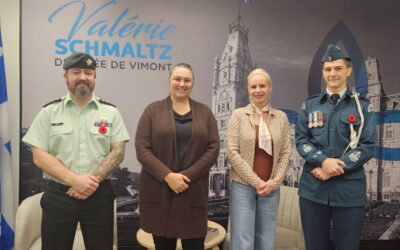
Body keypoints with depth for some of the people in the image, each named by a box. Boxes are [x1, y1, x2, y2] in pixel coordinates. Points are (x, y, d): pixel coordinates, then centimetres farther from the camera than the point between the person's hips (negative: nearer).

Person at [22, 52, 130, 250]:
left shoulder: (110, 112, 3)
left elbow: (118, 152, -2)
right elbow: (39, 156, -4)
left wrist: (93, 180, -15)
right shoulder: (49, 112, 2)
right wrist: (74, 180, -15)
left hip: (99, 195, 1)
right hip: (58, 195, 0)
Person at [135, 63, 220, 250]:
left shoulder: (204, 112, 8)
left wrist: (187, 176, -10)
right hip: (158, 191, -1)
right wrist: (167, 176, -15)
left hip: (193, 192, 1)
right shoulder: (153, 110, 3)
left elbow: (213, 148, 0)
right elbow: (142, 149, -4)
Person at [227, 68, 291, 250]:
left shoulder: (281, 117, 5)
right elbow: (232, 152, -8)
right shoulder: (238, 115, -3)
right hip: (243, 185, -2)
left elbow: (285, 153, 5)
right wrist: (256, 182, -11)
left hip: (271, 188, 3)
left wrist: (274, 182, -6)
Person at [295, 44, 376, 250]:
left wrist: (337, 166, -14)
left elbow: (367, 146, -3)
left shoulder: (362, 106, 4)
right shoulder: (309, 105, 8)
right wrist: (323, 161, -15)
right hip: (313, 188, 1)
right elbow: (300, 141, 2)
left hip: (349, 189, -1)